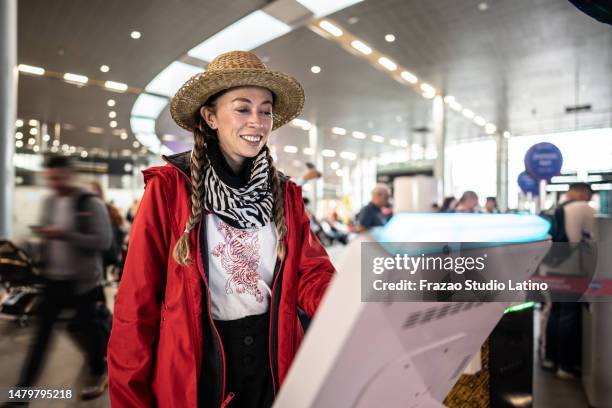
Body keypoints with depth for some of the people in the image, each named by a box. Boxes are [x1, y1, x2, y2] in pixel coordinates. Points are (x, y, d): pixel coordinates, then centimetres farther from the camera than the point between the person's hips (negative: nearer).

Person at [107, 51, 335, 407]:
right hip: (196, 369, -3)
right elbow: (138, 301, -8)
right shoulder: (168, 189, -10)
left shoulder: (286, 194, 1)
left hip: (274, 365, 4)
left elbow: (312, 275, -6)